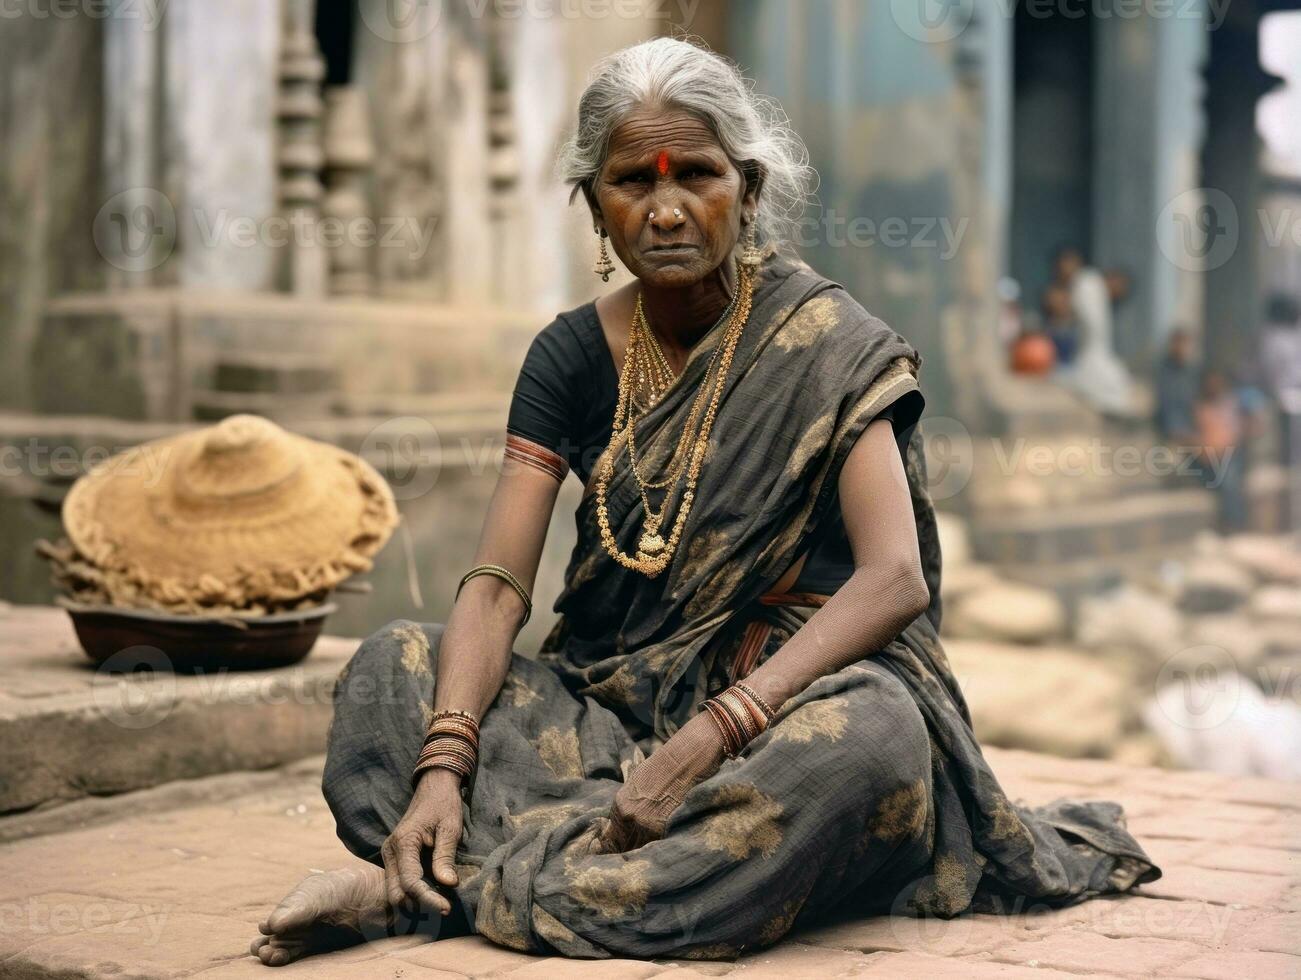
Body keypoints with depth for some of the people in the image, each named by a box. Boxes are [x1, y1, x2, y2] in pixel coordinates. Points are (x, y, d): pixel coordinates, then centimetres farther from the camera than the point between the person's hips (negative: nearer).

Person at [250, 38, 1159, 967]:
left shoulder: (828, 345, -9)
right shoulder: (572, 355, 3)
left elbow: (895, 578, -20)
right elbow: (497, 585, -6)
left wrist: (708, 736, -30)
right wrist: (442, 764, -24)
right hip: (607, 702, 3)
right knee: (397, 662, -14)